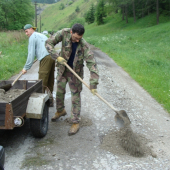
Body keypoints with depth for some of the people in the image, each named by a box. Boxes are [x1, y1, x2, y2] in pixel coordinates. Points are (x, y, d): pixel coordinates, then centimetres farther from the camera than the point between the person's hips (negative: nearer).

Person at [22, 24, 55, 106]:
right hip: (52, 57, 9)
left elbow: (31, 54, -4)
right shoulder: (42, 35, 27)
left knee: (42, 82, -6)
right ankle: (50, 100, 16)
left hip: (45, 58, -9)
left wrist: (26, 67, -1)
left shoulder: (32, 37, 2)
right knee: (50, 80, 12)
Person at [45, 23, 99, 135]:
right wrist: (57, 56, -29)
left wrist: (93, 84, -35)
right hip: (62, 69, 3)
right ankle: (60, 111, 44)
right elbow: (49, 43, -15)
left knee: (76, 96, -1)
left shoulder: (84, 46, -28)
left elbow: (92, 64, -30)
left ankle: (75, 122, 10)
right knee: (60, 91, 17)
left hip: (75, 72, -3)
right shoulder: (64, 33, -21)